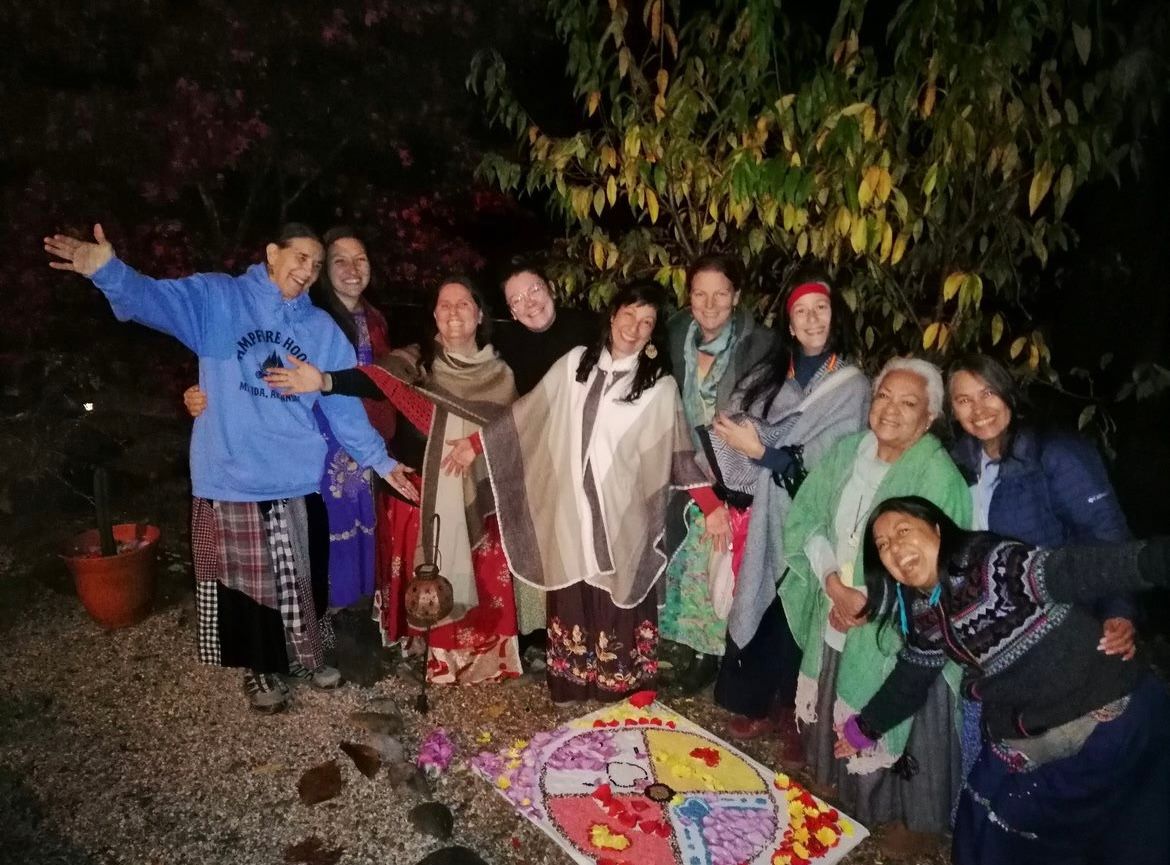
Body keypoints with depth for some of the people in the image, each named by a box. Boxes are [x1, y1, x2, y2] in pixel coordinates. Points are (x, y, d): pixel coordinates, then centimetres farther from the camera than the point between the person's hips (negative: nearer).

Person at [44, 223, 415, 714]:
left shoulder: (322, 329, 8)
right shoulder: (217, 298, -2)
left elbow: (344, 404, 9)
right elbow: (157, 299, -21)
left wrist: (379, 460, 5)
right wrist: (108, 270, -41)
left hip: (297, 477, 3)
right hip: (232, 476, -3)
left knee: (302, 580, 14)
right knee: (246, 580, 11)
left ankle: (305, 657, 37)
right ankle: (261, 669, 33)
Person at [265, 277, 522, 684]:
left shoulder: (498, 373, 5)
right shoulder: (415, 360, -4)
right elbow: (374, 379, -23)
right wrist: (325, 381, -40)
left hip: (477, 498, 2)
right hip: (421, 495, -2)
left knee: (486, 580, 5)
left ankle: (484, 655, 25)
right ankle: (430, 656, 23)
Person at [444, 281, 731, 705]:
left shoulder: (660, 385, -2)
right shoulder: (575, 363, 5)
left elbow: (680, 451, -4)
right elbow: (527, 413, 9)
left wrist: (712, 506, -12)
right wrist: (476, 443, 8)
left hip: (622, 515, -2)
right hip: (570, 511, 2)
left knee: (617, 602, 4)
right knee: (572, 598, 11)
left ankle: (619, 686, 23)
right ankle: (570, 682, 28)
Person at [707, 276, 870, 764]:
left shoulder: (852, 386, -5)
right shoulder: (773, 375, 11)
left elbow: (829, 463, -13)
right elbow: (740, 431, 6)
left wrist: (761, 450, -14)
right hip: (766, 516, 4)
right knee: (760, 610, 9)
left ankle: (794, 718, 24)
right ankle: (759, 706, 28)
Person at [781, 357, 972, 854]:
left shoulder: (938, 476, -18)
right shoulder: (846, 453, -2)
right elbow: (804, 519, -1)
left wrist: (870, 605, -17)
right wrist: (833, 582, -14)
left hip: (900, 634, -5)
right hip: (834, 619, 5)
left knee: (897, 720, 11)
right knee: (838, 708, 21)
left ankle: (913, 820, 37)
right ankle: (836, 783, 49)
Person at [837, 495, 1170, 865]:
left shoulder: (990, 562, -18)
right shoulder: (921, 617, 2)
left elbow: (1074, 572, -32)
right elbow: (908, 683, 16)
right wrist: (862, 729, 26)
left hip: (1117, 722, -6)